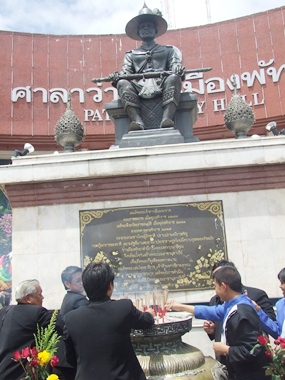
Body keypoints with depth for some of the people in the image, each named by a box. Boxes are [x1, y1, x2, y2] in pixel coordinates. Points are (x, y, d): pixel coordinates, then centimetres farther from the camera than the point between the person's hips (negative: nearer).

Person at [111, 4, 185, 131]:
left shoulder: (169, 50, 30)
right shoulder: (131, 55, 31)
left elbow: (175, 66, 14)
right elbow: (125, 72, 17)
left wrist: (178, 70, -13)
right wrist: (117, 77, -9)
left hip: (161, 85, 0)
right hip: (140, 88, 1)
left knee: (173, 78, -33)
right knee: (123, 83, -30)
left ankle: (166, 120, -47)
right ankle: (138, 122, -45)